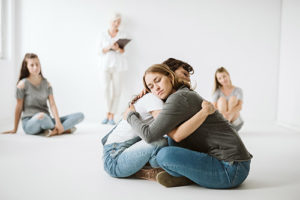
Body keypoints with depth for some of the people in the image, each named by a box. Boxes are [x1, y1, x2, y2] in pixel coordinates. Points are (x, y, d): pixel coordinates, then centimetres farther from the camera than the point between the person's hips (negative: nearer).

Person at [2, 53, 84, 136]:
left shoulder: (46, 83, 9)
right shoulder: (23, 84, -3)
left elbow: (52, 104, 0)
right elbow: (19, 107, 1)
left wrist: (58, 122, -15)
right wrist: (15, 129, 5)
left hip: (46, 121, 5)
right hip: (29, 123, -4)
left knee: (80, 115, -10)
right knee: (41, 116, -43)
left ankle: (56, 130, -28)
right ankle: (64, 129, -16)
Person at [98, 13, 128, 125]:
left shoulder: (121, 35, 9)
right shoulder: (104, 35, 10)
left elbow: (123, 51, 3)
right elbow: (100, 51, 5)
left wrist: (118, 49, -19)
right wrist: (109, 47, -13)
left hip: (117, 64, 0)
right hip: (106, 64, 1)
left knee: (116, 90, -6)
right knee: (107, 89, -7)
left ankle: (111, 116, 0)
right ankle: (109, 113, 6)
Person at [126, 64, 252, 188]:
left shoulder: (178, 97, -14)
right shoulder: (188, 94, 15)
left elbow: (150, 135, -16)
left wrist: (131, 116, 4)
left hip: (231, 170, -10)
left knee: (164, 155, -22)